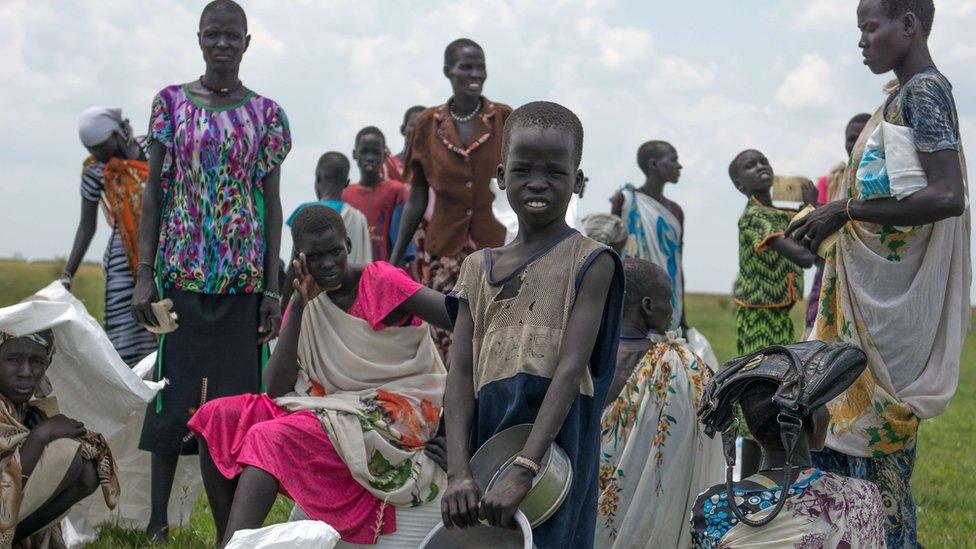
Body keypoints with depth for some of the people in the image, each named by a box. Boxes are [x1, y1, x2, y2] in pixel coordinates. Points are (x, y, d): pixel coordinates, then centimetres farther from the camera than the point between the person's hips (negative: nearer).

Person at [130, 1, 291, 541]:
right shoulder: (171, 102, 4)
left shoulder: (266, 114, 5)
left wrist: (272, 288, 1)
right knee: (174, 390, 2)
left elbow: (271, 202, 6)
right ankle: (157, 520, 10)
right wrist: (145, 274, -4)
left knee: (236, 392, 2)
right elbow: (154, 191, 4)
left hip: (243, 274, 1)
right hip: (182, 271, -1)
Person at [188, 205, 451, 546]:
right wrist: (299, 306, -11)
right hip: (337, 407, 7)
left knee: (273, 438, -28)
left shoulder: (379, 281, -9)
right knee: (217, 418, -6)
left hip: (396, 415, -7)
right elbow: (277, 388, -3)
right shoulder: (309, 304, 8)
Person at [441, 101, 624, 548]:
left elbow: (571, 368, -11)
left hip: (555, 446, -4)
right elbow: (460, 372, 4)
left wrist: (523, 470, -21)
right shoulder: (480, 268, 13)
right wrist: (458, 473, -10)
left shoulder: (589, 263, -1)